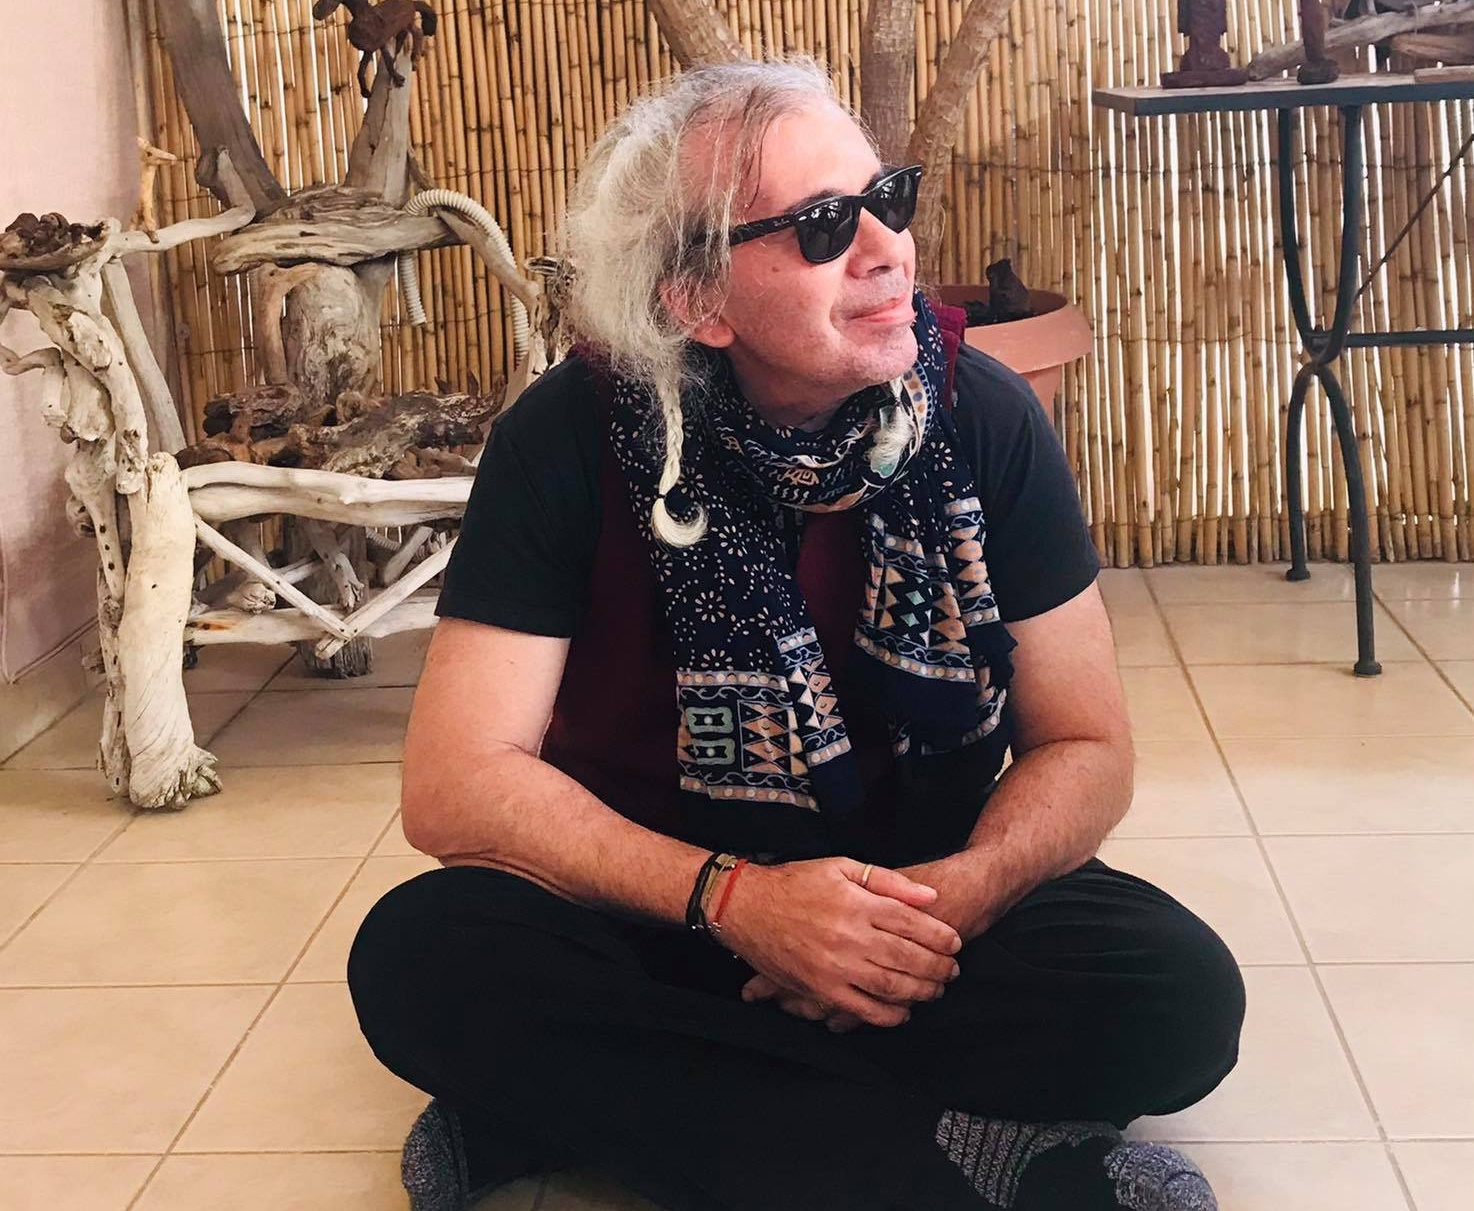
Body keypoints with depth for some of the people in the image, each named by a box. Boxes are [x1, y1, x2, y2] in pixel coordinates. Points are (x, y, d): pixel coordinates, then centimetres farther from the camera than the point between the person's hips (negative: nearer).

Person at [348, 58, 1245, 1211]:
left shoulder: (979, 414, -12)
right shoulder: (571, 435, -15)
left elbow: (1085, 749, -6)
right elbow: (454, 782, -18)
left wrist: (951, 899, -26)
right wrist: (728, 897, -30)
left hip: (925, 899, 1)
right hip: (659, 912, 0)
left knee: (1177, 988, -26)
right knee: (422, 958, -30)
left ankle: (592, 1109, -24)